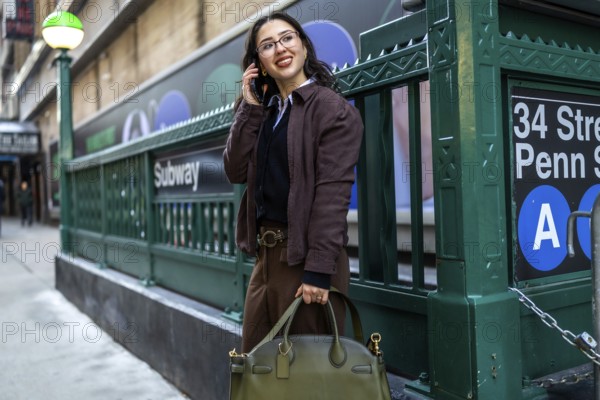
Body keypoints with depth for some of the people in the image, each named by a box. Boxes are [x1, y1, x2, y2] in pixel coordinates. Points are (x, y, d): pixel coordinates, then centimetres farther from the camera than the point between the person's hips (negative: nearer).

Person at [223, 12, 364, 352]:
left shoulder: (333, 109, -9)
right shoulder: (266, 111, 13)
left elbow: (332, 194, -16)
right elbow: (236, 171, 4)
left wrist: (319, 270, -21)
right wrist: (249, 107, -1)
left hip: (306, 257, -7)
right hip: (267, 255, 7)